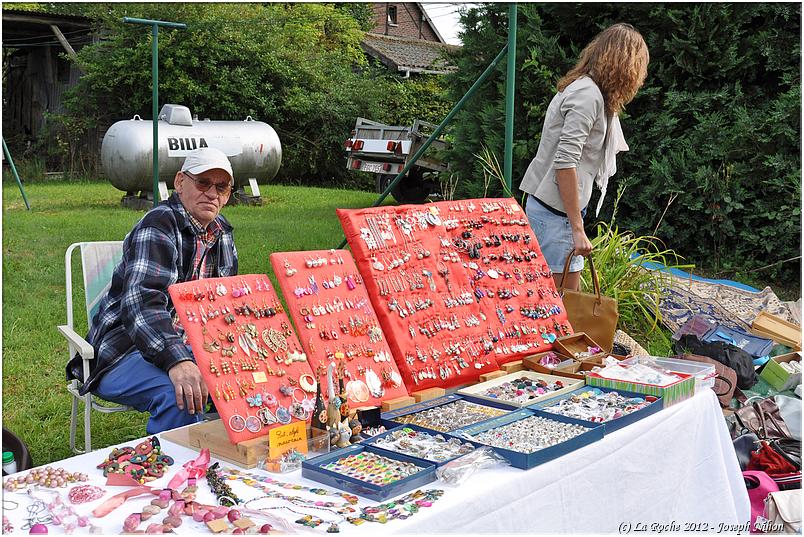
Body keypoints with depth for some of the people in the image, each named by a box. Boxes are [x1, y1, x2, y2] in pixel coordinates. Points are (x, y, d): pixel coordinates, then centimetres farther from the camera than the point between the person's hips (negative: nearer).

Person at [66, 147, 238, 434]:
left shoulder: (222, 233, 10)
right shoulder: (158, 226, -16)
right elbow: (141, 302, -32)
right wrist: (177, 362, -46)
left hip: (185, 348, 8)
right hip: (125, 352, -8)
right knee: (182, 394, -35)